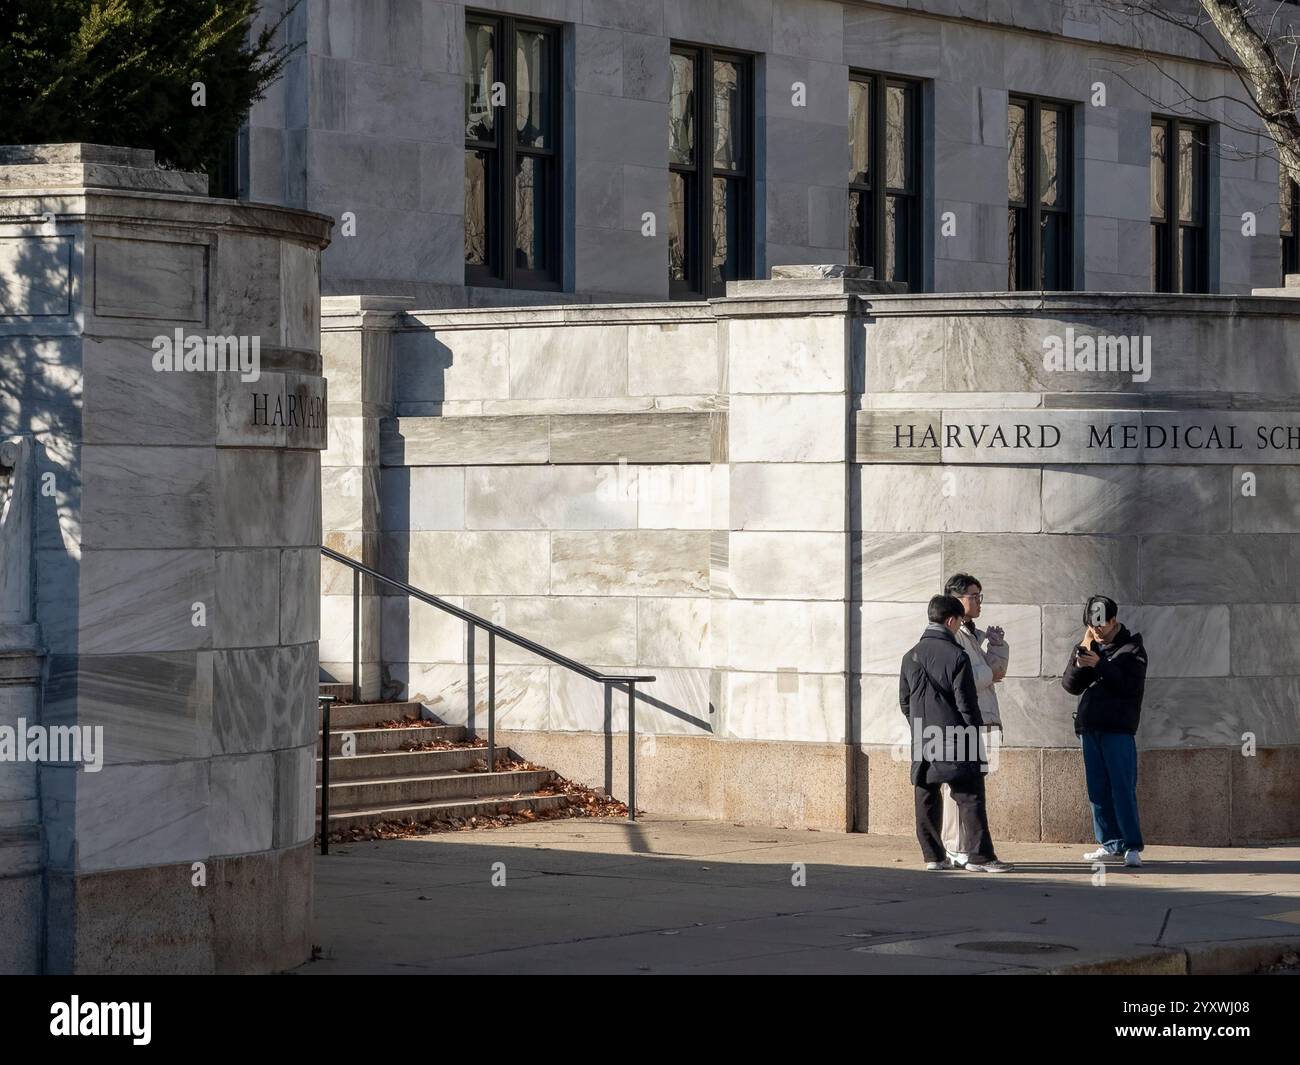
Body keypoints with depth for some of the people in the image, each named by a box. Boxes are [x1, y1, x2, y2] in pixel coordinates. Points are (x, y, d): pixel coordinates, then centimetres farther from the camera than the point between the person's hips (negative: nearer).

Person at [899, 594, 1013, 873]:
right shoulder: (957, 657, -11)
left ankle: (933, 855, 10)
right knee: (970, 798, -3)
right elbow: (967, 704, -10)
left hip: (921, 740, 6)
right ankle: (980, 856, -8)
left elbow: (904, 701, 13)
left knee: (926, 799, 9)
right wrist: (976, 739, -2)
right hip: (954, 740, -6)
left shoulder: (910, 657, 7)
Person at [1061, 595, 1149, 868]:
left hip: (1118, 728, -5)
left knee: (1122, 787, -10)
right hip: (1089, 727, 5)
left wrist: (1099, 665, -17)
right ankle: (1111, 843, 11)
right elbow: (1070, 685, 8)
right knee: (1098, 789, 5)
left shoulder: (1131, 647, 0)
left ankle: (1132, 846, -9)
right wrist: (1080, 657, -7)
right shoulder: (1086, 647, 14)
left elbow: (1132, 684, -13)